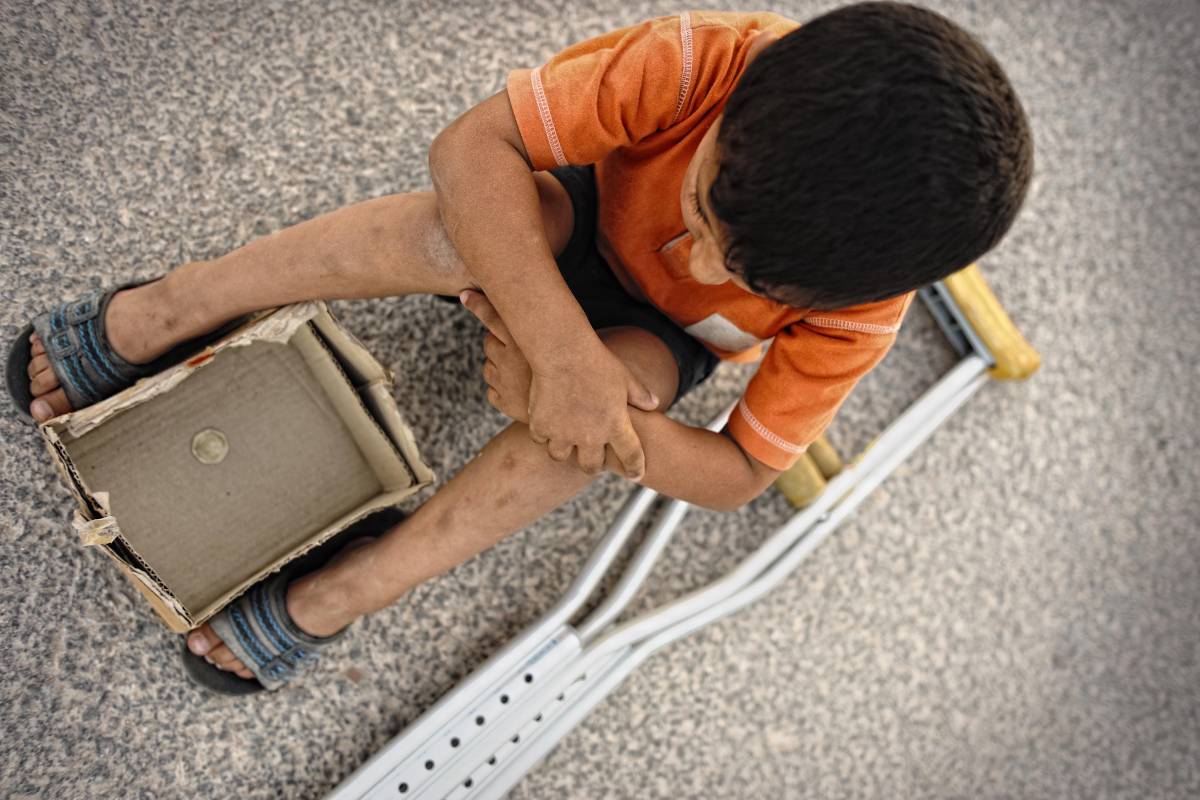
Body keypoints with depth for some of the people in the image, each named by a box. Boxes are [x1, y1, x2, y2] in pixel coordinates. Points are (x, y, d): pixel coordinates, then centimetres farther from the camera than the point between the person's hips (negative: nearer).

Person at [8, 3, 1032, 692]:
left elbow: (740, 474, -22)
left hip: (662, 335, 1)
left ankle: (327, 602, -26)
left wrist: (594, 408, -38)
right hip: (581, 211, 0)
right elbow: (470, 147, -39)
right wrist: (563, 348, -49)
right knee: (466, 227, -35)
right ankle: (154, 315, -19)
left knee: (639, 372, -34)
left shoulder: (857, 315, -32)